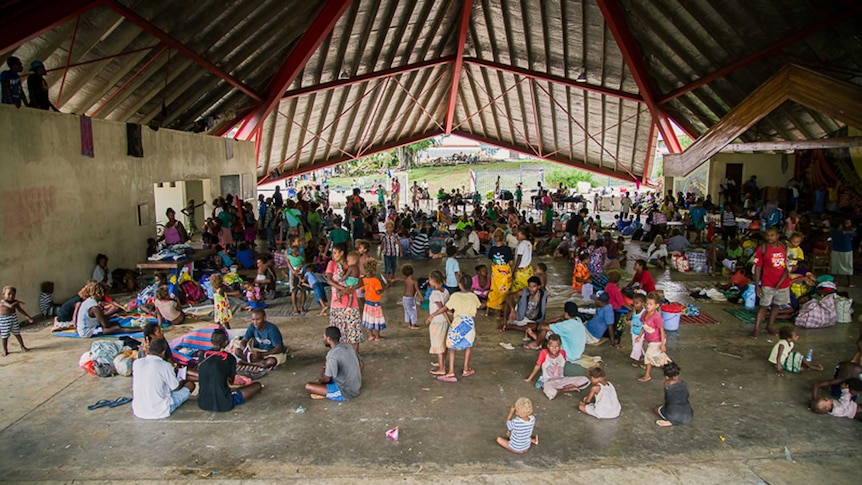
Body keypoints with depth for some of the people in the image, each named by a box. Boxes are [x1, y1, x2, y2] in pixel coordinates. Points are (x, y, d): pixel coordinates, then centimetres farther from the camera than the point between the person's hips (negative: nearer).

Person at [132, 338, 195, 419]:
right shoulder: (165, 366, -17)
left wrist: (147, 354, 16)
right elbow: (176, 388, -3)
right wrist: (183, 381, 22)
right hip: (160, 412, -7)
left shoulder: (136, 363, -4)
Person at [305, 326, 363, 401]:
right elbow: (360, 364, 14)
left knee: (308, 387, -10)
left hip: (344, 393, -8)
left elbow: (327, 379, -15)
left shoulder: (332, 355, -23)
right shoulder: (348, 347, 1)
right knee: (325, 371, 25)